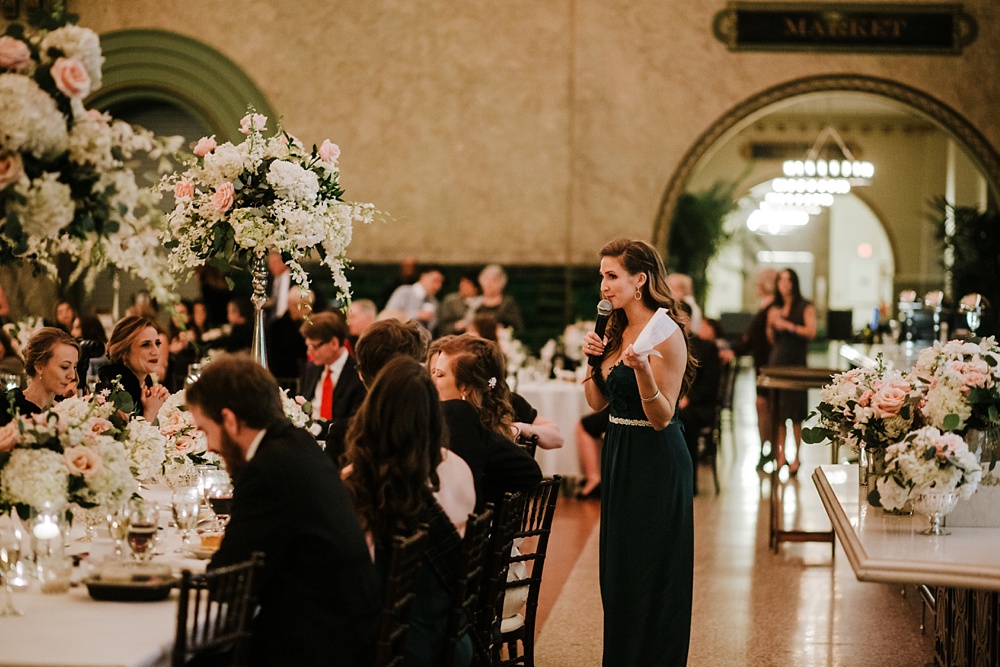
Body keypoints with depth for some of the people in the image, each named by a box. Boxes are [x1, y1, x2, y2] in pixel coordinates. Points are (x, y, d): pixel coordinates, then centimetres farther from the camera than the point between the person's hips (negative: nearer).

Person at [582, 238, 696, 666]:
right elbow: (597, 403, 13)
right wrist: (593, 358, -1)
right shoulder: (617, 331, 10)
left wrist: (641, 369, -34)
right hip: (619, 455, 9)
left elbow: (662, 417, -19)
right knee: (618, 569, 16)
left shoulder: (665, 335, -16)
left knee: (650, 572, 0)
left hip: (656, 462, -9)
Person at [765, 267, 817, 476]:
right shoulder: (775, 309, 13)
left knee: (795, 413, -4)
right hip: (776, 361, 4)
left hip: (796, 361, -4)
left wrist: (788, 325, -15)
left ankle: (796, 457, 1)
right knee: (778, 412, 1)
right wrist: (771, 324, -1)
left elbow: (811, 332, -11)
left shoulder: (805, 307, 1)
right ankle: (780, 455, 5)